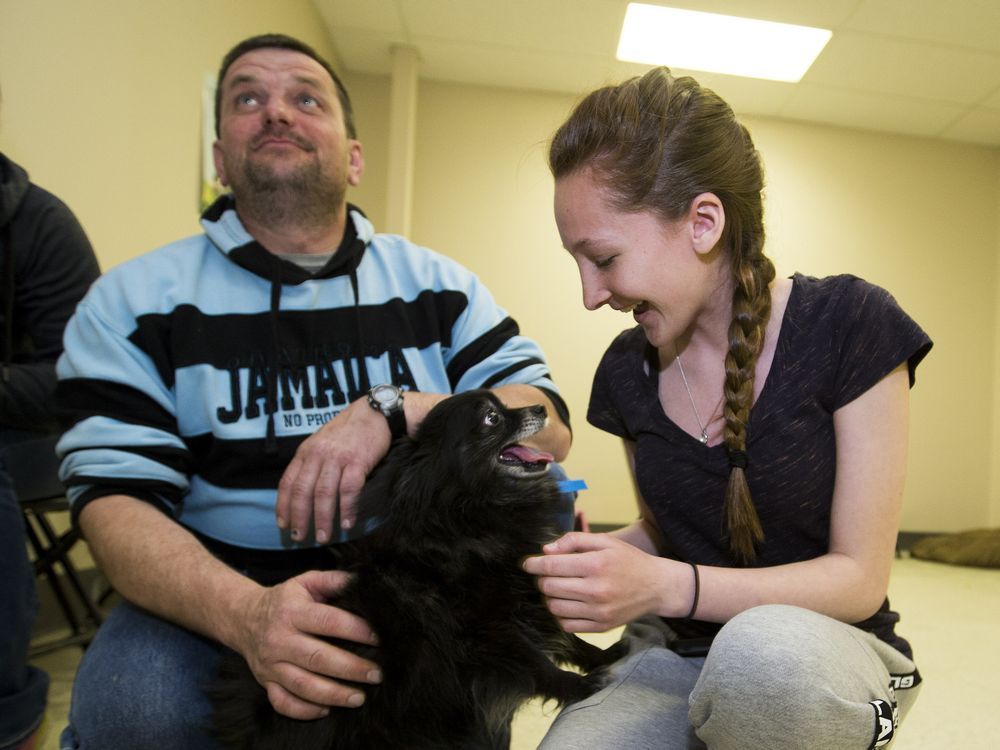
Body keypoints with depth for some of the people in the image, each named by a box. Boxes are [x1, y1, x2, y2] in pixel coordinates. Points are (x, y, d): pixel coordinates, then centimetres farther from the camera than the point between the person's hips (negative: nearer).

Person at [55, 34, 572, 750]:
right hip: (214, 593, 0)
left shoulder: (436, 284, 3)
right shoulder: (136, 300, 0)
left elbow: (550, 427, -5)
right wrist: (244, 612, -28)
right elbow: (115, 496, -9)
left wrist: (394, 409, -22)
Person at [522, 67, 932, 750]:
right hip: (677, 653, 3)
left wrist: (666, 586, -28)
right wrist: (586, 553, -13)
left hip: (825, 652, -2)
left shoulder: (847, 325, -15)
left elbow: (860, 577, -14)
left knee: (762, 650, -37)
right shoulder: (627, 371, -2)